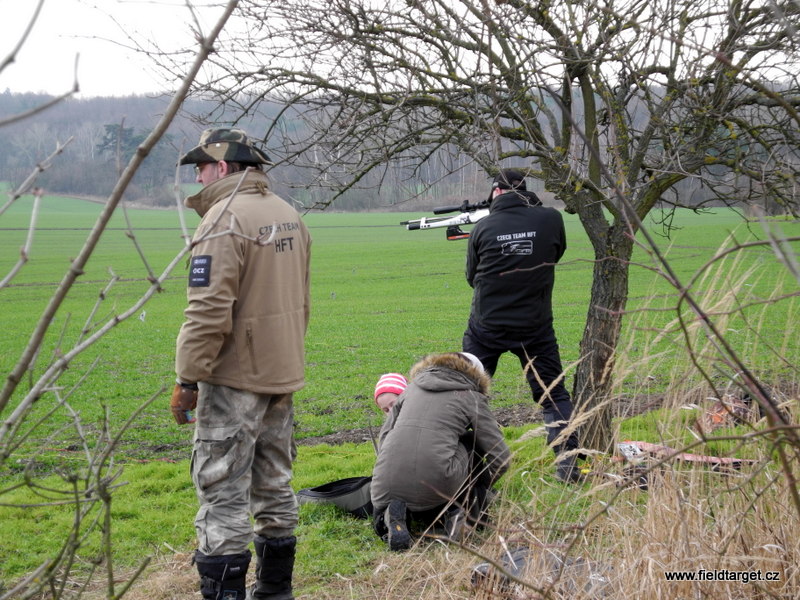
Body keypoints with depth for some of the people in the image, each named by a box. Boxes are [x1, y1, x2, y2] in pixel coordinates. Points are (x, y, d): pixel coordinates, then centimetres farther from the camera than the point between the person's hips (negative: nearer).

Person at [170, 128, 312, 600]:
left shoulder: (225, 219, -17)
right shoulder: (289, 215, 11)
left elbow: (208, 312, -23)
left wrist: (188, 379, -17)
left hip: (235, 381, -9)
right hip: (283, 376, 9)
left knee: (224, 495, -3)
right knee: (274, 485, 18)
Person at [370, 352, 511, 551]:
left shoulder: (413, 386, 24)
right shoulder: (472, 397, 13)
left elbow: (383, 438, 21)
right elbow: (500, 458, 11)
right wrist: (479, 487, 30)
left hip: (386, 487, 3)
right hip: (437, 484, -3)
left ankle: (391, 515, 2)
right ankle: (456, 509, 10)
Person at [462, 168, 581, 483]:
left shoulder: (482, 228, -7)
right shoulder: (550, 219, -7)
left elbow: (473, 277, 5)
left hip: (486, 328, 0)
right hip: (535, 328, 0)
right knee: (553, 395, 13)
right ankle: (566, 463, 7)